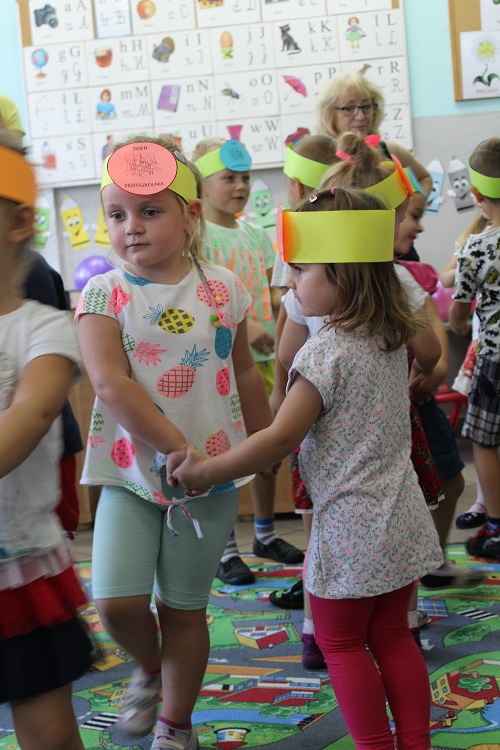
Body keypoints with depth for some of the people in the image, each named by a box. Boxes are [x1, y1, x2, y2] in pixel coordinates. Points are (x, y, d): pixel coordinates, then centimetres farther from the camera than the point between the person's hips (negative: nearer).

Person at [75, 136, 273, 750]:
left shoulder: (222, 289, 1)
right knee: (116, 602, -10)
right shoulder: (104, 294, -7)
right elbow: (111, 385, -18)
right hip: (131, 472, -1)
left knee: (184, 607, 9)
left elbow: (246, 375, 12)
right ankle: (149, 668, 25)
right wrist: (177, 447, -22)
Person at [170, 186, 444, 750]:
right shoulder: (392, 339, 4)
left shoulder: (324, 353, -20)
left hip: (348, 529, -7)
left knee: (341, 643, 9)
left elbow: (282, 438, -22)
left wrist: (204, 472, -14)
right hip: (402, 523, 8)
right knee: (391, 635, 18)